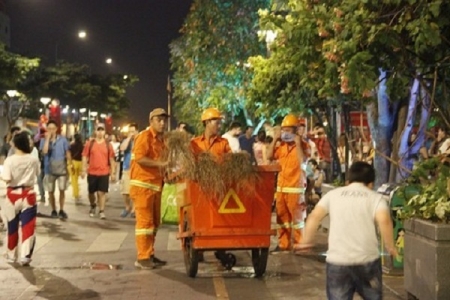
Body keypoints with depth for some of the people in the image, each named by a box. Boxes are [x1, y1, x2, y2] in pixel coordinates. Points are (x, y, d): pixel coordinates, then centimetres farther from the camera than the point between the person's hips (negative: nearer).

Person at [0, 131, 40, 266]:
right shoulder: (34, 160, -5)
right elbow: (37, 174, 9)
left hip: (13, 195, 0)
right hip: (28, 194, 1)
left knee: (12, 227, 14)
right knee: (28, 227, 3)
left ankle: (11, 255, 26)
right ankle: (25, 256, -3)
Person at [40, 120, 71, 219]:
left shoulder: (63, 140, 0)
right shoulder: (44, 140, -2)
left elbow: (67, 153, 5)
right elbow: (44, 151, -21)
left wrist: (70, 164, -3)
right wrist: (47, 138, -18)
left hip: (62, 169, 0)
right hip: (49, 170, 0)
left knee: (62, 190, 1)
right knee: (51, 191, 7)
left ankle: (61, 210, 12)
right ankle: (53, 210, 20)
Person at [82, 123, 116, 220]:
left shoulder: (108, 145, 2)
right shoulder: (89, 144, 2)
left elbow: (112, 159, 4)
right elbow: (85, 157, 3)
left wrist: (113, 173, 1)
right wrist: (84, 170, -5)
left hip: (104, 173, -1)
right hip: (92, 172, 1)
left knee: (102, 192, -4)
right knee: (91, 192, 13)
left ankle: (101, 211, 2)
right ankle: (93, 206, 37)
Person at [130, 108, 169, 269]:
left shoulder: (161, 139, 16)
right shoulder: (144, 136, -11)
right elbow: (139, 158, -24)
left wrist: (165, 173, 10)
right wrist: (160, 163, -27)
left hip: (156, 185, 9)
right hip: (143, 185, -9)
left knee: (154, 221, 12)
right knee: (145, 220, -7)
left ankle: (150, 255, 21)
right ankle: (143, 257, -1)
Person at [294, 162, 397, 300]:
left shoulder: (333, 194, 10)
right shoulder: (376, 197, 5)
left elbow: (314, 216, -1)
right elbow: (384, 220, -14)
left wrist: (306, 241, 9)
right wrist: (390, 246, -2)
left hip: (337, 260, 1)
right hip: (367, 260, 0)